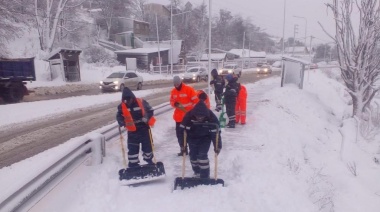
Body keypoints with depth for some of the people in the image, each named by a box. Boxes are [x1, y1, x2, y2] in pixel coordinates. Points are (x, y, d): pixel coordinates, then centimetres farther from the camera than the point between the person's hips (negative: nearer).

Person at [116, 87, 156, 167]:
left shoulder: (141, 102, -14)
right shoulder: (122, 106, -7)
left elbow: (150, 110, -5)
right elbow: (119, 116, 5)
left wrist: (146, 118, -21)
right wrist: (122, 122, -17)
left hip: (144, 128, -1)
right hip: (132, 131, 1)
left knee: (147, 144, 13)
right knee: (132, 148, 6)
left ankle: (148, 158, 38)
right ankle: (133, 163, 22)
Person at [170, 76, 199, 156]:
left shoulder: (189, 89, -12)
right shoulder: (173, 91, 5)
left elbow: (196, 101, -12)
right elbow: (172, 102, 12)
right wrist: (175, 104, -13)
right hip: (179, 116, 6)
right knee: (179, 133, 11)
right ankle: (183, 149, 26)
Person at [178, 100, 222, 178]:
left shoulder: (212, 118, -30)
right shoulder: (188, 116, -29)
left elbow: (216, 133, -22)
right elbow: (183, 130, -22)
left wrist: (217, 146, -21)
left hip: (205, 138, -2)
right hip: (193, 137, 2)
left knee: (202, 155, -13)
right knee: (193, 155, 7)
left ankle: (205, 176, 0)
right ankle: (197, 172, 32)